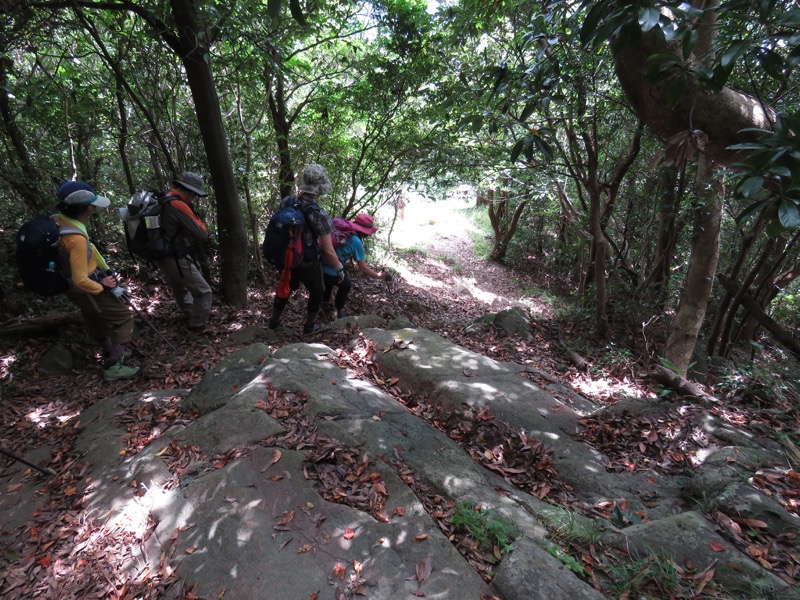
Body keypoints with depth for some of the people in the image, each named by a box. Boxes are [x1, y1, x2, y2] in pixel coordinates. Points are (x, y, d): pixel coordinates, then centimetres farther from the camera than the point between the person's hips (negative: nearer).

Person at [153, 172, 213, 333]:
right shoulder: (179, 206, -21)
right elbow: (202, 235, -20)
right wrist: (196, 218, -3)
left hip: (161, 257, 10)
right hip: (176, 260, -10)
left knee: (180, 288, 30)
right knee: (203, 291, 3)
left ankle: (188, 318, 45)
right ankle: (198, 325, 13)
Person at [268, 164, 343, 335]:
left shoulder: (287, 202, -11)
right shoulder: (320, 214, -27)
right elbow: (329, 252, -24)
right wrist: (339, 269, -8)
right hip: (309, 264, -5)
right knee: (316, 294, 23)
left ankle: (274, 322, 50)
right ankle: (309, 327, 40)